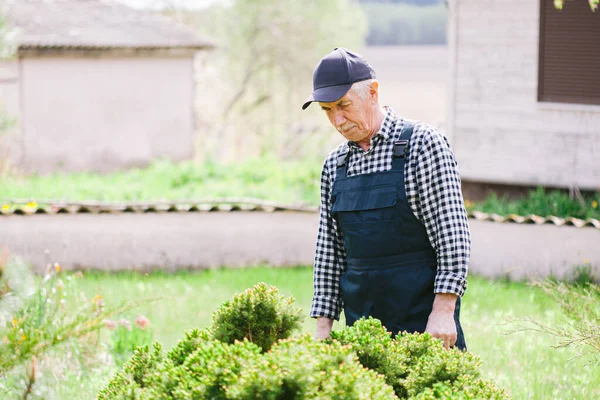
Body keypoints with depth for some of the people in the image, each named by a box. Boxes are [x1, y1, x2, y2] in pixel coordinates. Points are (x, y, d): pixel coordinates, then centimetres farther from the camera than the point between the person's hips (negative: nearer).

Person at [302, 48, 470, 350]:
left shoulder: (422, 143, -5)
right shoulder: (334, 165, 13)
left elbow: (453, 234, -10)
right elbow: (328, 249, 15)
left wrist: (443, 311, -17)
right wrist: (323, 326, 8)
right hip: (360, 323, 5)